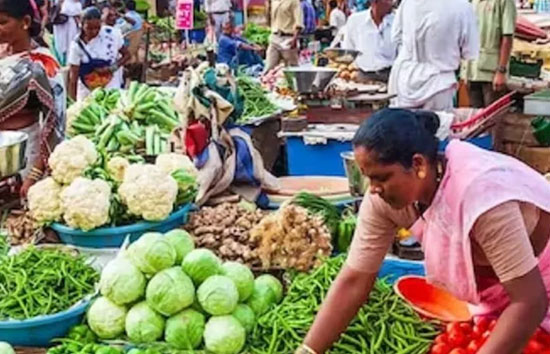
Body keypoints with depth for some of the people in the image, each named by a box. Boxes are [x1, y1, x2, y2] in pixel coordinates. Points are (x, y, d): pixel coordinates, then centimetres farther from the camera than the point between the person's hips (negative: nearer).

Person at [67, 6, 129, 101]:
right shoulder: (77, 45, -13)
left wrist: (113, 68, -15)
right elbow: (73, 77, -11)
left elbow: (126, 55, 3)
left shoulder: (110, 35, -9)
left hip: (112, 90, 0)